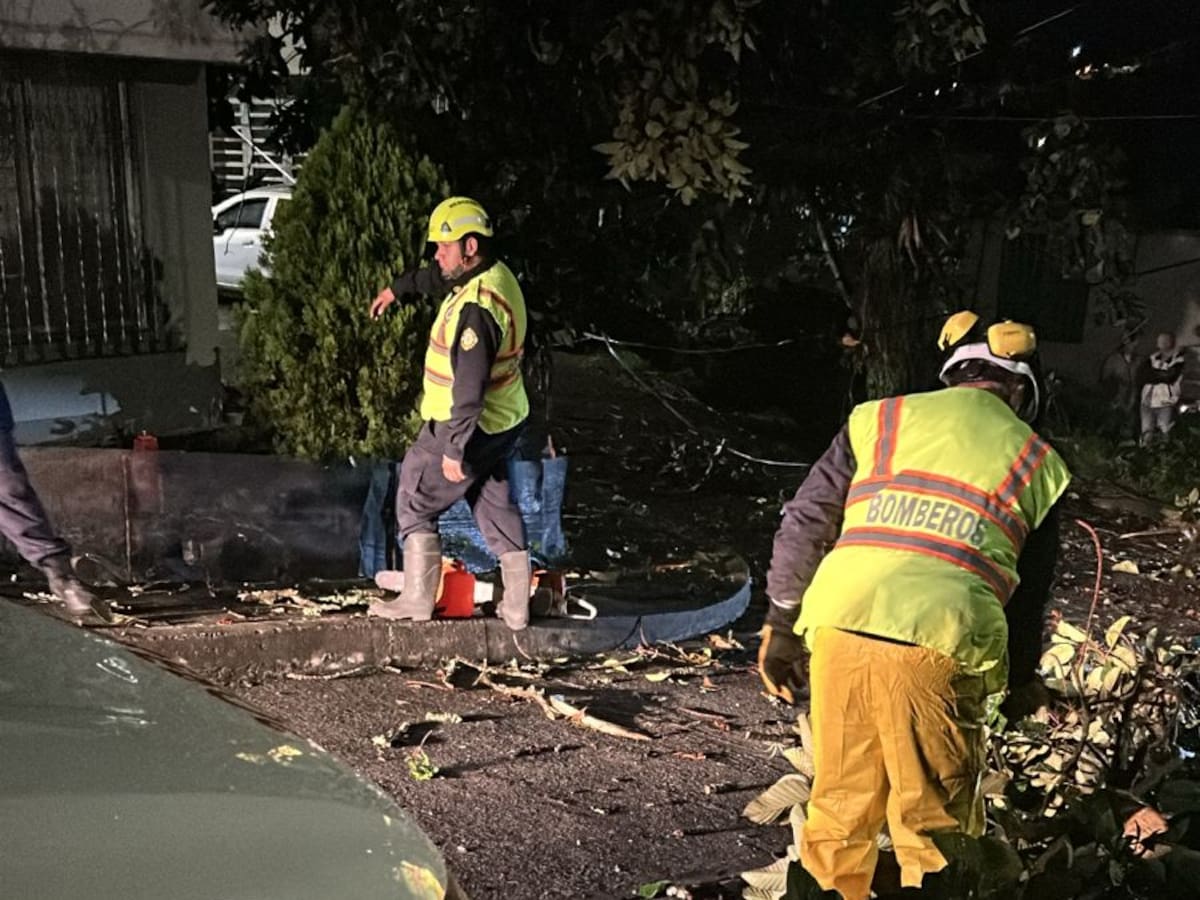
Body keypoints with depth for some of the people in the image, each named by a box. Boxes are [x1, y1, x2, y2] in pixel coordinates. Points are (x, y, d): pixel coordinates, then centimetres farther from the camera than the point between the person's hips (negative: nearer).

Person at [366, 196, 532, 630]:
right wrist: (397, 288, 39)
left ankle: (418, 599, 16)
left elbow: (470, 389, -30)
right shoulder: (495, 275, 3)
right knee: (496, 506, 16)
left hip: (471, 427, -9)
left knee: (416, 501, 8)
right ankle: (516, 606, 20)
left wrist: (454, 449, -25)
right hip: (503, 422, 9)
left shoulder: (476, 309, -29)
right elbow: (435, 276, 25)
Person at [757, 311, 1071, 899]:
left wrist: (781, 625, 19)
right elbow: (1028, 590, 18)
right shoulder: (1038, 461, 16)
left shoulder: (878, 418, 16)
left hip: (841, 626, 2)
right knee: (932, 826, 11)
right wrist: (1022, 677, 34)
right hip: (940, 646, -1)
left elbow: (805, 523, 12)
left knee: (838, 807, 17)